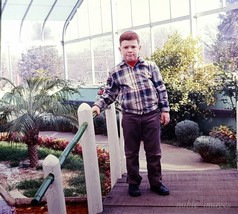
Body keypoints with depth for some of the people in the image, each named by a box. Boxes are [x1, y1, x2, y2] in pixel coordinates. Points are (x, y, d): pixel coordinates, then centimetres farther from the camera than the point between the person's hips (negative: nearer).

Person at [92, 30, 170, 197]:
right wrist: (98, 105, -6)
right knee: (131, 153, 11)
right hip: (130, 117, 0)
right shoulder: (115, 72, 1)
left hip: (151, 115, 0)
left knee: (154, 152, 10)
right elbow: (108, 94, 8)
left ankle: (156, 182, 25)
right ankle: (133, 183, 26)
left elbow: (161, 89, 4)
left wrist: (165, 109, 2)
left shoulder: (150, 66, 1)